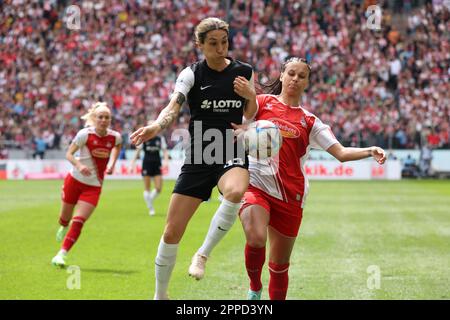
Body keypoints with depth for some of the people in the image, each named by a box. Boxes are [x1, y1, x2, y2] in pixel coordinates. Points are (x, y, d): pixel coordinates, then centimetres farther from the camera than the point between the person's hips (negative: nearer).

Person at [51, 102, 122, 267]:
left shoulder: (115, 137, -8)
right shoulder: (85, 134, -16)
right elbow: (69, 154, -12)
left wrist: (112, 163, 1)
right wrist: (79, 165, -30)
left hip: (94, 186, 1)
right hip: (75, 180, -1)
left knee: (78, 221, -12)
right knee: (65, 217, 15)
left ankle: (62, 254, -7)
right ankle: (64, 227, 52)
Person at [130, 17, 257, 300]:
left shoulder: (244, 72, 3)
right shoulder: (192, 74, -3)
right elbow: (174, 106, -21)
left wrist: (251, 97, -9)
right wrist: (156, 126, -42)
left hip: (232, 154, 0)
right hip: (198, 157, 0)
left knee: (235, 192, -38)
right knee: (172, 231, -2)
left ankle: (203, 255, -17)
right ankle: (160, 294, 19)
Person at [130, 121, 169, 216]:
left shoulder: (160, 139, 6)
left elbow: (165, 151, 5)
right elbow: (138, 151, 1)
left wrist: (166, 160, -12)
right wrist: (133, 163, -4)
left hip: (157, 165, 2)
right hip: (147, 164, -2)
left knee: (158, 188, -5)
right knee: (147, 188, -1)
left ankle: (150, 200, 24)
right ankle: (150, 208, 10)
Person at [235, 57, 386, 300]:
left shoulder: (309, 121, 11)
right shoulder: (262, 102, 6)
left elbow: (341, 153, 5)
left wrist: (369, 151, -13)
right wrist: (246, 129, -28)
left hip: (290, 196, 3)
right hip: (256, 186, -3)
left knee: (280, 265, 7)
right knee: (256, 239, -28)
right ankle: (255, 289, -1)